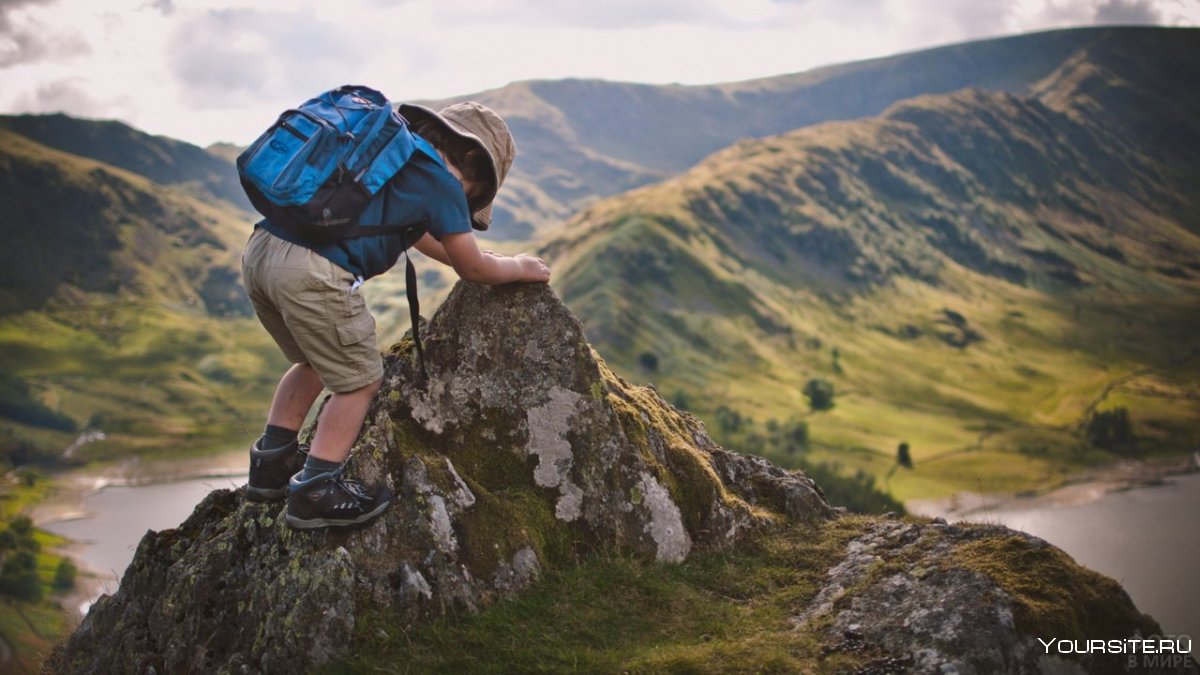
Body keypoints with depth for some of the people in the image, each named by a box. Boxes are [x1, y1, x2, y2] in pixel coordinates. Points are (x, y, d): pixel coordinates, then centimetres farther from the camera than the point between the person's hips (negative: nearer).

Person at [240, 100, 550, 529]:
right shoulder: (441, 179, 1)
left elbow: (416, 231, 42)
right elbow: (472, 269, 9)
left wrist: (482, 263, 45)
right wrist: (517, 268, 27)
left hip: (260, 249, 9)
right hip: (313, 270, -9)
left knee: (314, 363, 28)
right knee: (360, 381, 8)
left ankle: (271, 463, 30)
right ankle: (315, 490, 8)